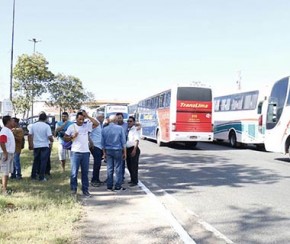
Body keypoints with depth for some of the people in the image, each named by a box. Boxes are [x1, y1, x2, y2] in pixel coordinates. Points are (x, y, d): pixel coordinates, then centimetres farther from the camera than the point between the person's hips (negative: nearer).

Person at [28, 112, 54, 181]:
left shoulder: (33, 125, 1)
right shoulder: (46, 126, -10)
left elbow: (29, 135, 1)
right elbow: (50, 137, -14)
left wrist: (30, 145, 8)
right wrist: (52, 140, 7)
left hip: (36, 146, 4)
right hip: (44, 146, -4)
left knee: (36, 161, 17)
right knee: (43, 162, 3)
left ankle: (33, 176, 23)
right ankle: (41, 177, 4)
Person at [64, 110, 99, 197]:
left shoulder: (87, 125, 5)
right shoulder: (72, 126, 0)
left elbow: (96, 123, -6)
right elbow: (65, 138, 4)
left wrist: (88, 116, -8)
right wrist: (72, 136, -15)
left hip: (85, 152, 3)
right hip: (75, 152, -2)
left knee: (85, 172, 9)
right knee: (74, 172, 0)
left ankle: (85, 190, 16)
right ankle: (73, 189, 11)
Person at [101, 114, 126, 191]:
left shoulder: (104, 129, 3)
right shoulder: (120, 128, -5)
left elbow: (103, 143, 7)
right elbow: (123, 141, -3)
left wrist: (104, 153, 15)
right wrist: (124, 152, 3)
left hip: (108, 150, 3)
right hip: (118, 150, -3)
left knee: (109, 169, 8)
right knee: (118, 168, 2)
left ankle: (109, 186, 11)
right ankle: (118, 186, 4)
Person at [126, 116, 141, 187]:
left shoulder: (135, 129, -7)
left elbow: (137, 140, -15)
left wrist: (134, 149, -23)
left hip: (133, 149, -8)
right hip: (128, 149, 8)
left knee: (134, 165, -6)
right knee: (129, 165, 13)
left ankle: (135, 181, 0)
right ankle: (132, 179, 26)